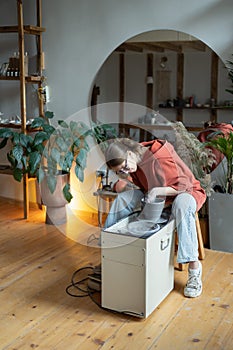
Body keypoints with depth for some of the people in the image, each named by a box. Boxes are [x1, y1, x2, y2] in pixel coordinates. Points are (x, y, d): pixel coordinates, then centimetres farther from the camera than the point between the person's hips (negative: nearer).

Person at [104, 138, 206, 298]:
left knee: (182, 204, -42)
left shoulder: (162, 157, -29)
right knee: (122, 198, -15)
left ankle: (194, 267, -37)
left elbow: (184, 185, -27)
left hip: (185, 193, -6)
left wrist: (157, 191, -38)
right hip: (154, 196, 6)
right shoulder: (133, 163, -7)